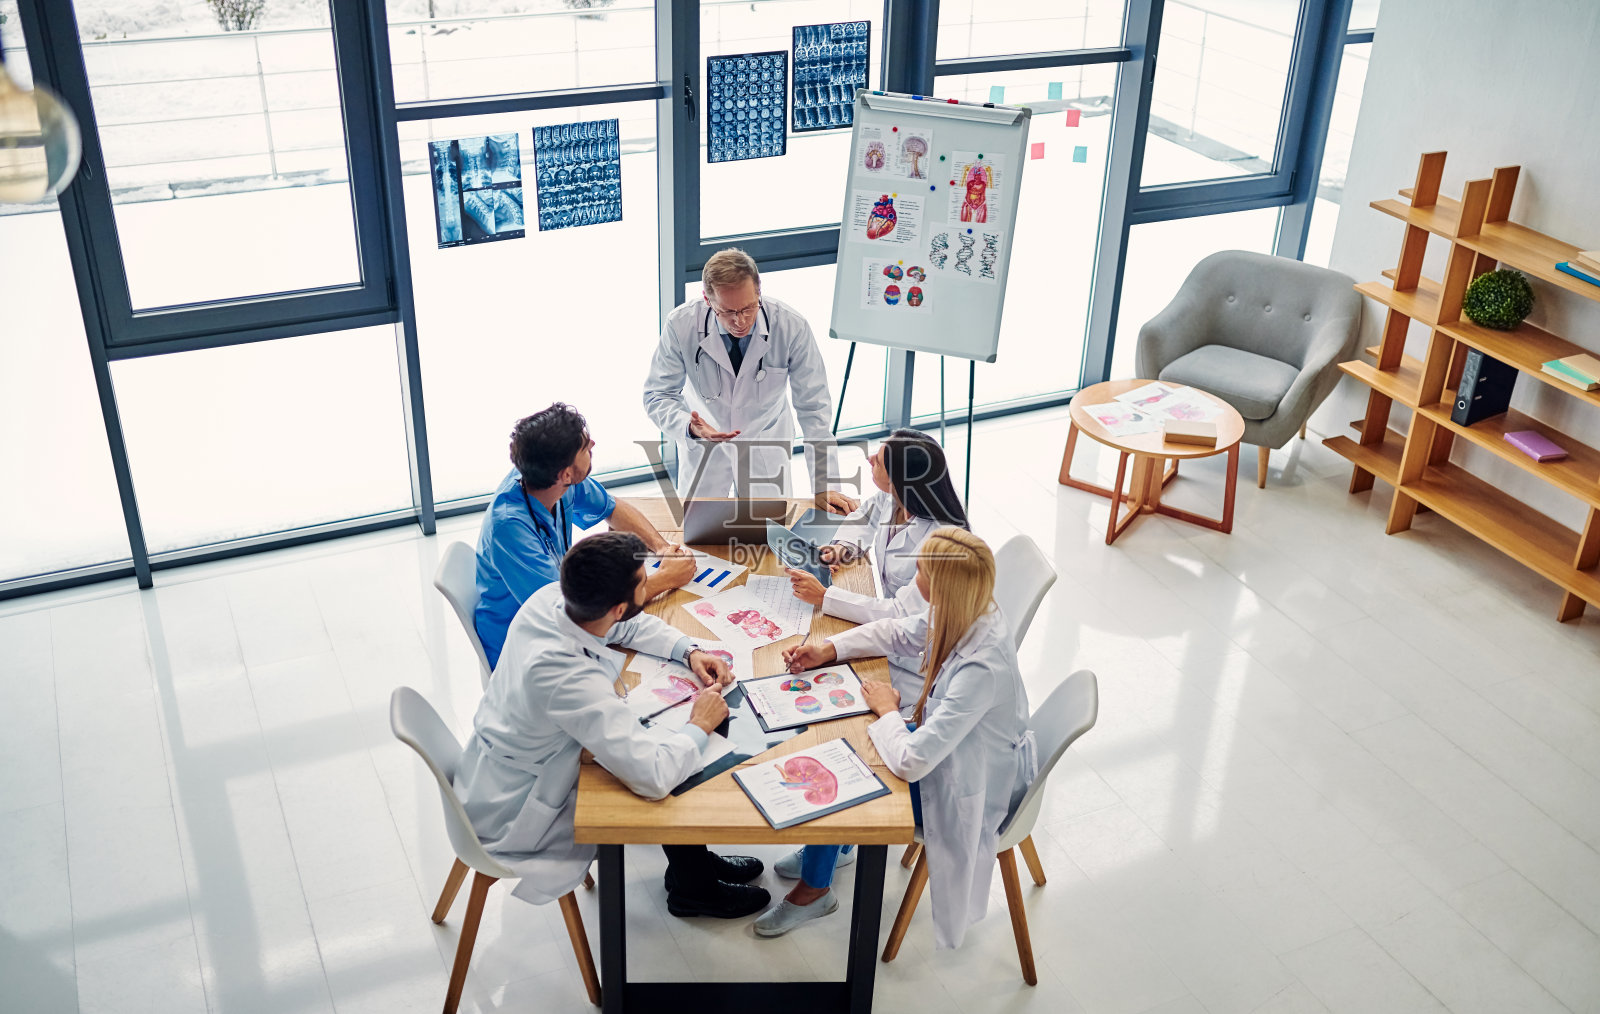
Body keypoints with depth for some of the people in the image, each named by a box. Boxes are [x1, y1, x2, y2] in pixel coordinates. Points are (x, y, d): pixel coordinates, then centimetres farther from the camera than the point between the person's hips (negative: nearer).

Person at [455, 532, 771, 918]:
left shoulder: (551, 598, -15)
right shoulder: (568, 679, -40)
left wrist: (690, 652, -6)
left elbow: (633, 626, 8)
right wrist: (700, 727, -21)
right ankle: (694, 890, 26)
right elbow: (654, 776, -39)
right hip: (509, 823, -8)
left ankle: (696, 859, 30)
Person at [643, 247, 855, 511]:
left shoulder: (791, 327, -26)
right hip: (703, 445, 0)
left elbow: (813, 408, -19)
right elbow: (658, 395, -15)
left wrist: (823, 486, -20)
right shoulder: (680, 325, -25)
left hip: (766, 446, 0)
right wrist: (689, 426, -38)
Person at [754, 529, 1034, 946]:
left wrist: (887, 710, -19)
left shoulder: (980, 669, -41)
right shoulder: (965, 613, -17)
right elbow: (898, 632, 5)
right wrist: (828, 649, -3)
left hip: (970, 788, -7)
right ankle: (828, 842, 35)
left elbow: (911, 761, -37)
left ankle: (815, 889, 27)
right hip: (951, 743, 8)